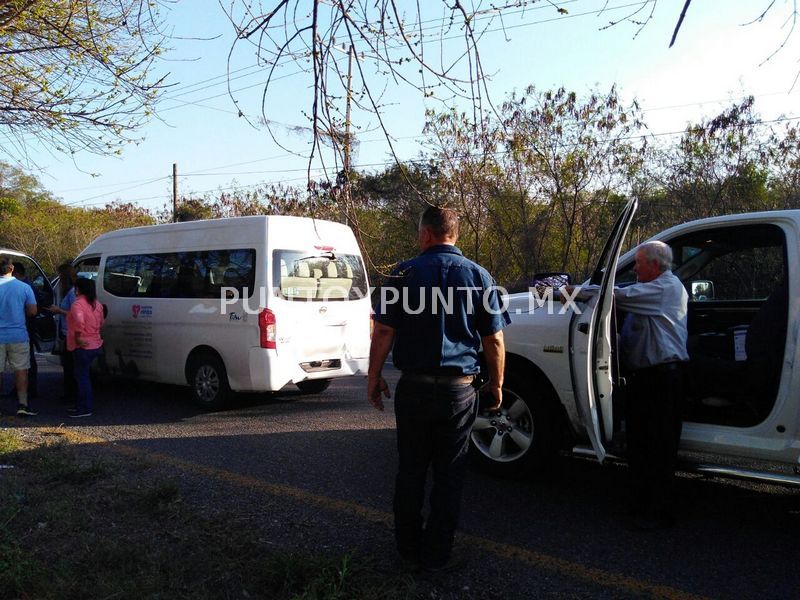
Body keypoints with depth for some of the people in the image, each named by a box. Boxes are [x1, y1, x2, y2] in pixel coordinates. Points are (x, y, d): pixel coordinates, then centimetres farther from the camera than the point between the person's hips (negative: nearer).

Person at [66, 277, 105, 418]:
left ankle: (86, 409, 4)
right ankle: (82, 405, 25)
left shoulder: (78, 304, -16)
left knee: (82, 376, -1)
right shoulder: (96, 304, 11)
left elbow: (79, 320, -33)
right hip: (95, 344, 9)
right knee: (83, 375, 18)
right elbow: (101, 322, 20)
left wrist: (78, 337, -23)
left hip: (82, 347, -9)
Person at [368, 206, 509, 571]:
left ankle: (409, 550, 25)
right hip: (458, 389, 1)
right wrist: (496, 383, 13)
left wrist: (373, 378, 4)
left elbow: (383, 332, -6)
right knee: (449, 476, 11)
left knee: (410, 472, 14)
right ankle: (437, 554, 19)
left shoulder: (404, 274, -3)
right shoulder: (478, 275, 1)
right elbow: (494, 339, 2)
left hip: (414, 387, 0)